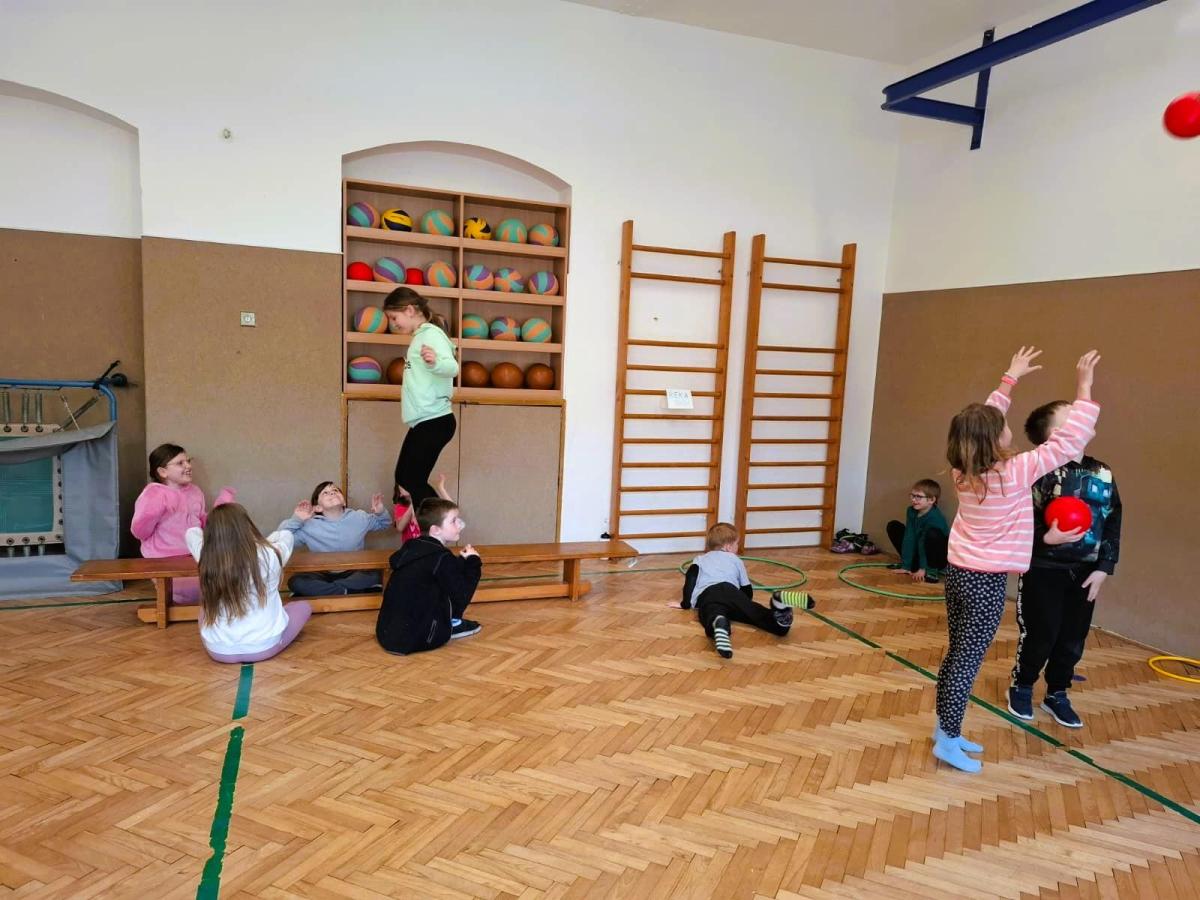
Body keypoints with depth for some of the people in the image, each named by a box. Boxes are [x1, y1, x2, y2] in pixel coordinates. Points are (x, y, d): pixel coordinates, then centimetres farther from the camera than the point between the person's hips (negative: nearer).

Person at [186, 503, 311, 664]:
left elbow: (191, 533, 10)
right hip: (264, 647, -3)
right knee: (304, 606, 22)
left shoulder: (206, 558, -14)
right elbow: (286, 535, 7)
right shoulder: (269, 555, -18)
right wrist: (261, 543, 22)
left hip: (218, 650, 3)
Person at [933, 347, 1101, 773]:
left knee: (956, 654, 16)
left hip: (958, 573, 7)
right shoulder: (1015, 472, -17)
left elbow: (985, 419, 15)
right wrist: (1084, 389, -5)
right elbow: (1070, 441, -12)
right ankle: (949, 741, 8)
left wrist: (1011, 377, 22)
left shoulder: (964, 469, -1)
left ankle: (945, 728, 27)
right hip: (986, 582, -7)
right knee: (968, 660, 0)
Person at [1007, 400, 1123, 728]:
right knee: (1039, 636, 5)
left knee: (1073, 639, 13)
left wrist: (1104, 568, 2)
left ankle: (1057, 693, 34)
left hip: (1084, 573, 5)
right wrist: (1045, 537, -32)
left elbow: (1113, 523, 7)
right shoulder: (1041, 473, -16)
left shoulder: (1102, 473, 2)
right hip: (1043, 570, -5)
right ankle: (1021, 687, 29)